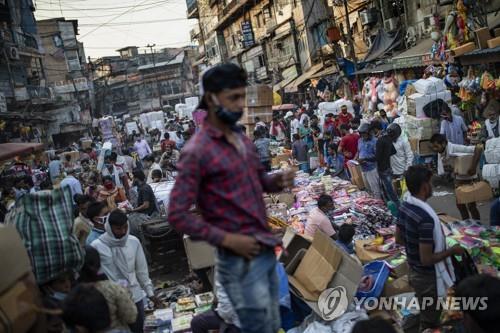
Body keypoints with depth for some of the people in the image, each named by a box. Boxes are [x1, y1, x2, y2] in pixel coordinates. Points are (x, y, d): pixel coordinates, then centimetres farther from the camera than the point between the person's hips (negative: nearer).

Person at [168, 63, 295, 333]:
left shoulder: (242, 140, 10)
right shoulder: (197, 151, -15)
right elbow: (177, 215, -17)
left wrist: (279, 180, -1)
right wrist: (227, 239, -20)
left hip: (266, 250, 8)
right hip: (240, 261, -8)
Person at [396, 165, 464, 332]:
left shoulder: (404, 207, -5)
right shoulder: (426, 217, -32)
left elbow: (399, 239, 8)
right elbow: (427, 259, -28)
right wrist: (452, 250, -16)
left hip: (414, 272, 8)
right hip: (429, 278, -8)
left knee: (425, 316, 27)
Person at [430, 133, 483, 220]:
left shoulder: (455, 148, -32)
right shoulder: (440, 154, -10)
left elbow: (479, 149, -37)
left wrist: (473, 167, -37)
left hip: (470, 177, -7)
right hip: (459, 178, 7)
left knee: (471, 205, -4)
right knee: (459, 204, 12)